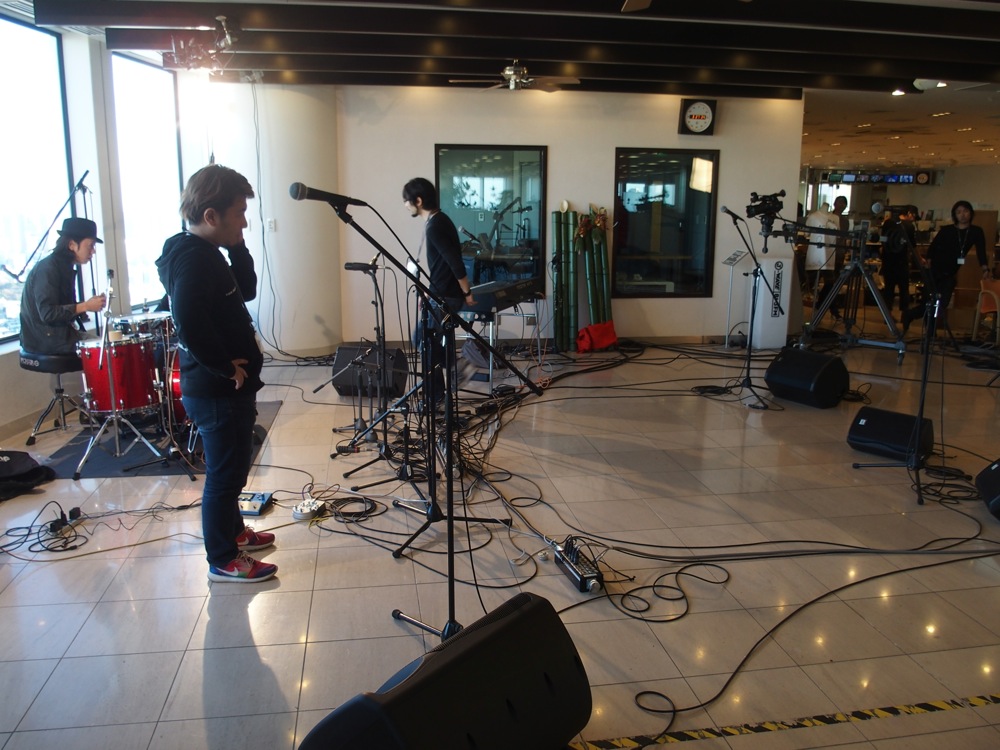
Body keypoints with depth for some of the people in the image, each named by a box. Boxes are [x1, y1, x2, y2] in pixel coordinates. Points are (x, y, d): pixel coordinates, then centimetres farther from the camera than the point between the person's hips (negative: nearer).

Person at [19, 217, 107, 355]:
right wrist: (85, 306, -25)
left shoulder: (65, 267, 12)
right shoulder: (47, 269, -16)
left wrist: (89, 304, 1)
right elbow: (47, 313, -24)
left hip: (60, 336, 9)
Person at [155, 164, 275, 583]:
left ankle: (233, 531, 42)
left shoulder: (205, 252, 11)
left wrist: (237, 247, 4)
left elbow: (247, 291, 17)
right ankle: (224, 560, 17)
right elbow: (190, 325, -33)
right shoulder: (192, 257, -21)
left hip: (223, 388, 10)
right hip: (217, 391, -10)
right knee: (224, 474, 3)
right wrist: (226, 367, -22)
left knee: (230, 469, 24)